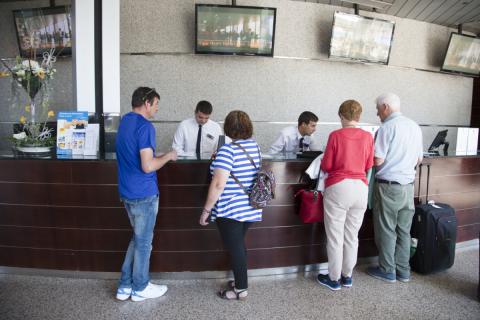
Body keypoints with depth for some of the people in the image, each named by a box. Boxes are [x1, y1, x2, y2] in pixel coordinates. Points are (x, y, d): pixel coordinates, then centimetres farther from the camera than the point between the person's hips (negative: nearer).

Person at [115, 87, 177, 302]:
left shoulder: (124, 121, 11)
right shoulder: (144, 126, -19)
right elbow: (148, 166, -25)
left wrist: (158, 156, 17)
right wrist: (168, 156, -9)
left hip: (127, 191, 9)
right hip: (144, 193, -9)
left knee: (137, 238, 21)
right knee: (143, 242, 8)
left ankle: (125, 286, 28)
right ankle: (140, 288, 24)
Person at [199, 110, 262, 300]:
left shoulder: (227, 150, -19)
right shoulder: (254, 146, 5)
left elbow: (218, 184, -24)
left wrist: (206, 210, -15)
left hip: (230, 210, -7)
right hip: (251, 208, 8)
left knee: (235, 248, 6)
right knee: (239, 245, 22)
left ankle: (241, 289, 20)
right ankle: (241, 280, 36)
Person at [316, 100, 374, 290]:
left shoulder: (336, 135, -9)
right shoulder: (368, 137, 1)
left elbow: (326, 166, -5)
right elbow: (368, 166, 8)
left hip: (338, 188, -4)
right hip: (360, 188, 4)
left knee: (335, 236, 7)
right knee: (352, 236, 15)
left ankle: (334, 279, 18)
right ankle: (347, 276, 28)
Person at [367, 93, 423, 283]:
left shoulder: (387, 127, -14)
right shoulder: (415, 126, 8)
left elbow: (377, 161, -17)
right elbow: (419, 159, 15)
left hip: (388, 186, -7)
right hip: (408, 185, 7)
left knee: (386, 230, 6)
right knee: (404, 230, 14)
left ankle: (387, 271, 16)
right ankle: (403, 271, 23)